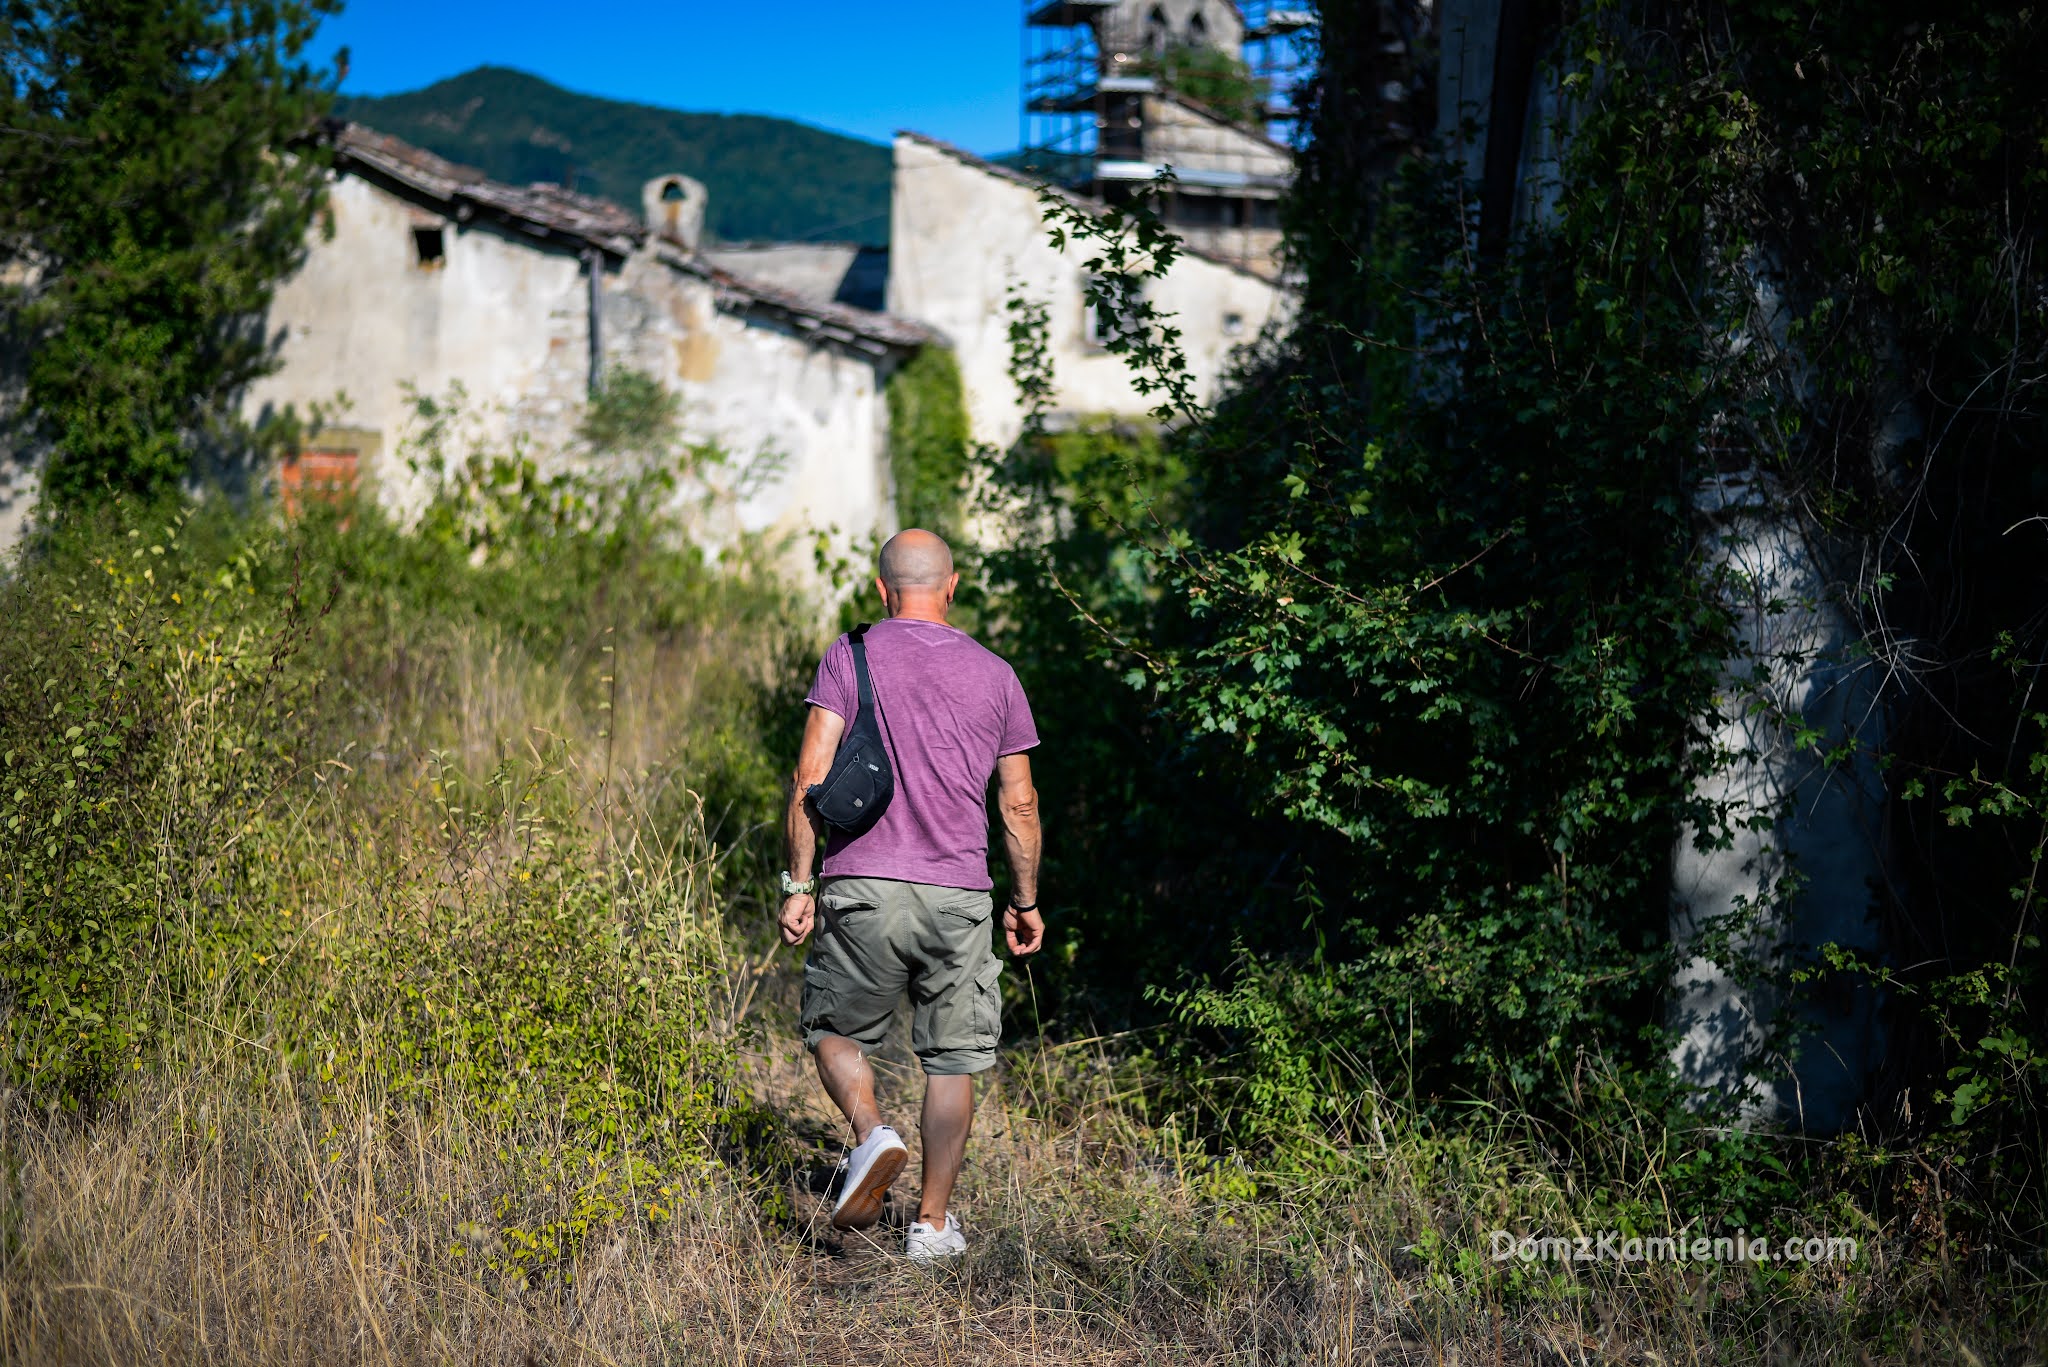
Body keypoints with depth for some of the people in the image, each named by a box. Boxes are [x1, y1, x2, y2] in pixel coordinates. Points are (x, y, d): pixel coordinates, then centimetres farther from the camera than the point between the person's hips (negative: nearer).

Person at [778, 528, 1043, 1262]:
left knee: (836, 1031, 17)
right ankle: (933, 1221, 11)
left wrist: (799, 885, -1)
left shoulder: (848, 656, 2)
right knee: (951, 1060, 10)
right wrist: (1026, 900, 19)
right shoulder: (994, 674, 8)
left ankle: (872, 1133, -9)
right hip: (958, 896, 1)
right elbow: (1019, 803, 9)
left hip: (862, 887, -1)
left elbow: (811, 776, -6)